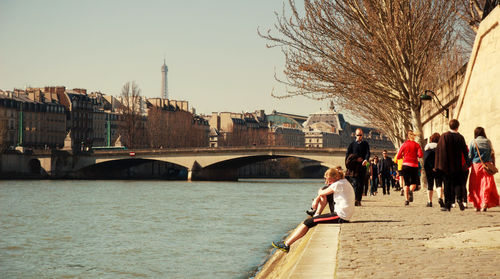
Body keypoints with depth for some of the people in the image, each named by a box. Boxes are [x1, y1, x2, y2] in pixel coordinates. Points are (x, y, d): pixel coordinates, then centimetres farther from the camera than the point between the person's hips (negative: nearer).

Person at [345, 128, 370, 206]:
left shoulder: (365, 144, 11)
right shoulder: (352, 144, 10)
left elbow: (368, 153, -4)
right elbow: (347, 155, 6)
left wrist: (366, 160, -24)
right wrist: (356, 159, -6)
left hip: (362, 166, 1)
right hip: (354, 167, -1)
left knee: (361, 184, 0)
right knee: (355, 183, -11)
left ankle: (359, 200, 4)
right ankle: (356, 200, -14)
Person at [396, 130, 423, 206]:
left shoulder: (404, 144, 5)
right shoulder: (416, 145, 3)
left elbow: (398, 157, 3)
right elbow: (421, 155, -10)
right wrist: (416, 156, 10)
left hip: (405, 165, 1)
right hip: (414, 165, -1)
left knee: (406, 183, 7)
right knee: (414, 182, 12)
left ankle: (406, 199, -3)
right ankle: (411, 190, -21)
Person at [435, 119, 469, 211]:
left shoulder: (444, 136, -6)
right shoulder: (460, 137, -2)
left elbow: (438, 150, -7)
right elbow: (465, 151, 1)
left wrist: (438, 165, -2)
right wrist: (467, 163, 13)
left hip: (446, 166, -1)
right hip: (457, 166, 1)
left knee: (447, 185, 5)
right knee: (457, 183, 12)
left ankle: (448, 205, 4)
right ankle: (459, 199, -13)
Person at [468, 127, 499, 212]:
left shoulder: (473, 142, -1)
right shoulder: (488, 142, 4)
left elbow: (470, 156, -1)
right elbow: (492, 154, 7)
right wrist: (493, 165, 14)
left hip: (476, 165, -1)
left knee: (476, 186, 6)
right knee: (486, 185, 2)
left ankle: (477, 205, 5)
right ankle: (485, 203, -12)